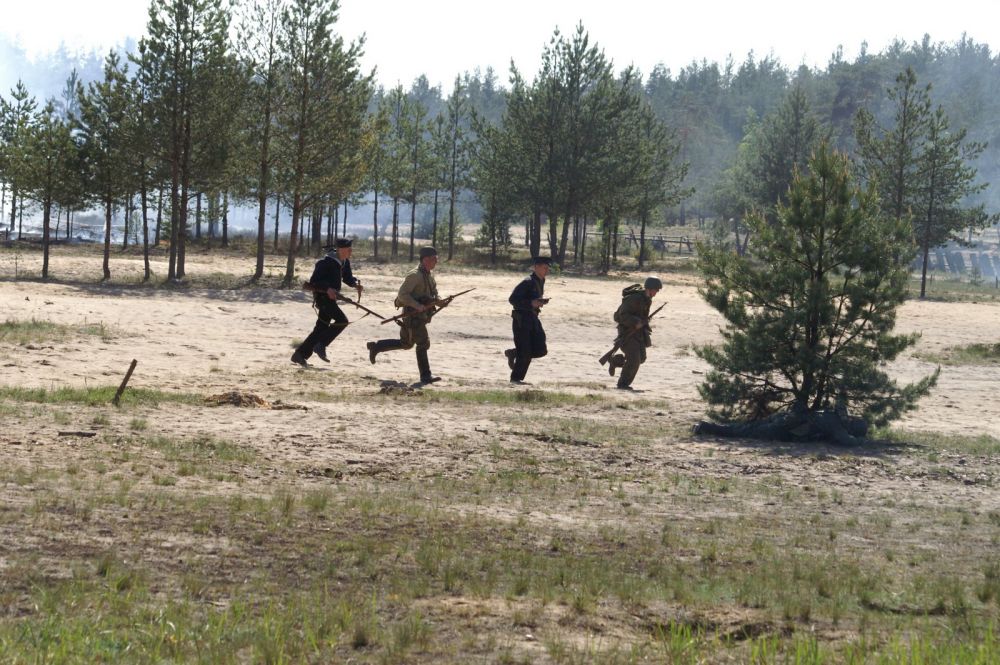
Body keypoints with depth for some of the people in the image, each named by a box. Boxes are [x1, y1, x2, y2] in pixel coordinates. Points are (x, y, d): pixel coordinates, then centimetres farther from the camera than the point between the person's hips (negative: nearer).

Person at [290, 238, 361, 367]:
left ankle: (300, 355, 13)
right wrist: (327, 288, -32)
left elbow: (347, 278, 21)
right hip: (322, 296, -9)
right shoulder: (326, 262, -18)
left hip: (331, 297, 9)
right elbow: (313, 281, -18)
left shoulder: (344, 263, 9)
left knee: (321, 328, 9)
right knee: (342, 320, -20)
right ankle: (321, 345, -13)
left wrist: (355, 283, -1)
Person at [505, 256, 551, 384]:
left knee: (541, 349, 1)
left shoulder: (541, 281, 11)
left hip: (533, 319, 8)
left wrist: (541, 301, 6)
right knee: (525, 353, -5)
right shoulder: (528, 282, -16)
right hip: (521, 319, -8)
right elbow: (513, 299, -20)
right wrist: (531, 303, -26)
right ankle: (516, 378, 11)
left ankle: (513, 353, 21)